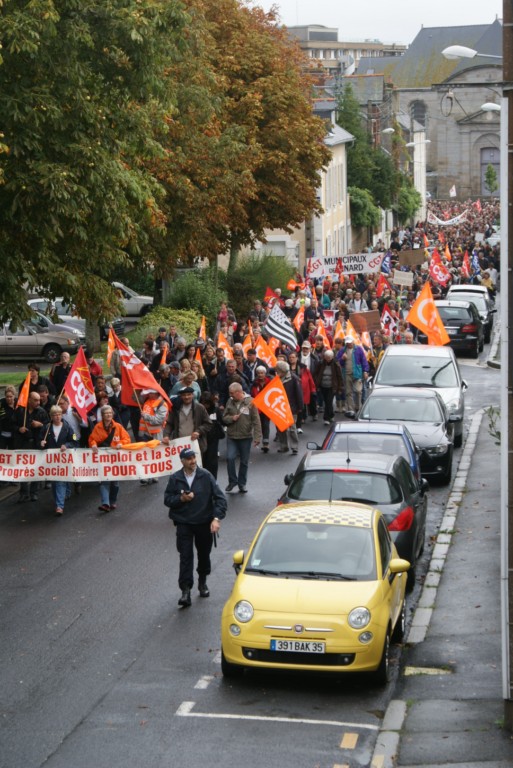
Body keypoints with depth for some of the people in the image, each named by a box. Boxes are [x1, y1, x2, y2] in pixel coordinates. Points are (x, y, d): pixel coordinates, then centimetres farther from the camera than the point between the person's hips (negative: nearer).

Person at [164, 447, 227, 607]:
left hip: (204, 522, 1)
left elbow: (219, 497, -9)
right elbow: (167, 499, 4)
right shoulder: (175, 479, -3)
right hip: (184, 524, -1)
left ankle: (202, 582, 39)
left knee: (204, 555, 15)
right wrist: (181, 499, -16)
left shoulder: (205, 476, -7)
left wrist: (217, 518, -20)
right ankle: (186, 591, -12)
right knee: (185, 556, -9)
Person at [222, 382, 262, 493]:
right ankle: (232, 480, 7)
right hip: (231, 436, 2)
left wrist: (257, 437, -15)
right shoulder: (230, 402, 2)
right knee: (230, 458, -12)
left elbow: (256, 421, -10)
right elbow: (224, 417, 11)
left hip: (246, 437, -2)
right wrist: (231, 418, -12)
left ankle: (242, 483, 23)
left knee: (244, 462, 8)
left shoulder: (250, 402, -10)